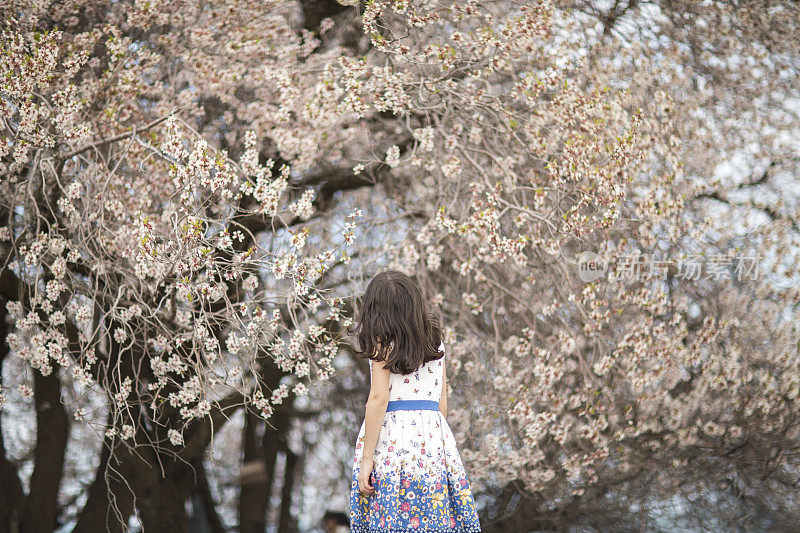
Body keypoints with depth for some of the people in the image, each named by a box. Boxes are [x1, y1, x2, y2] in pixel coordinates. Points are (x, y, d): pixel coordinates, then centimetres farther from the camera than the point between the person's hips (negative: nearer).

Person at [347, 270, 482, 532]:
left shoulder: (383, 342, -2)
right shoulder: (435, 341, 13)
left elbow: (379, 399, -9)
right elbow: (442, 402, 14)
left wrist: (366, 459, -10)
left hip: (391, 437, -5)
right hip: (432, 433, 5)